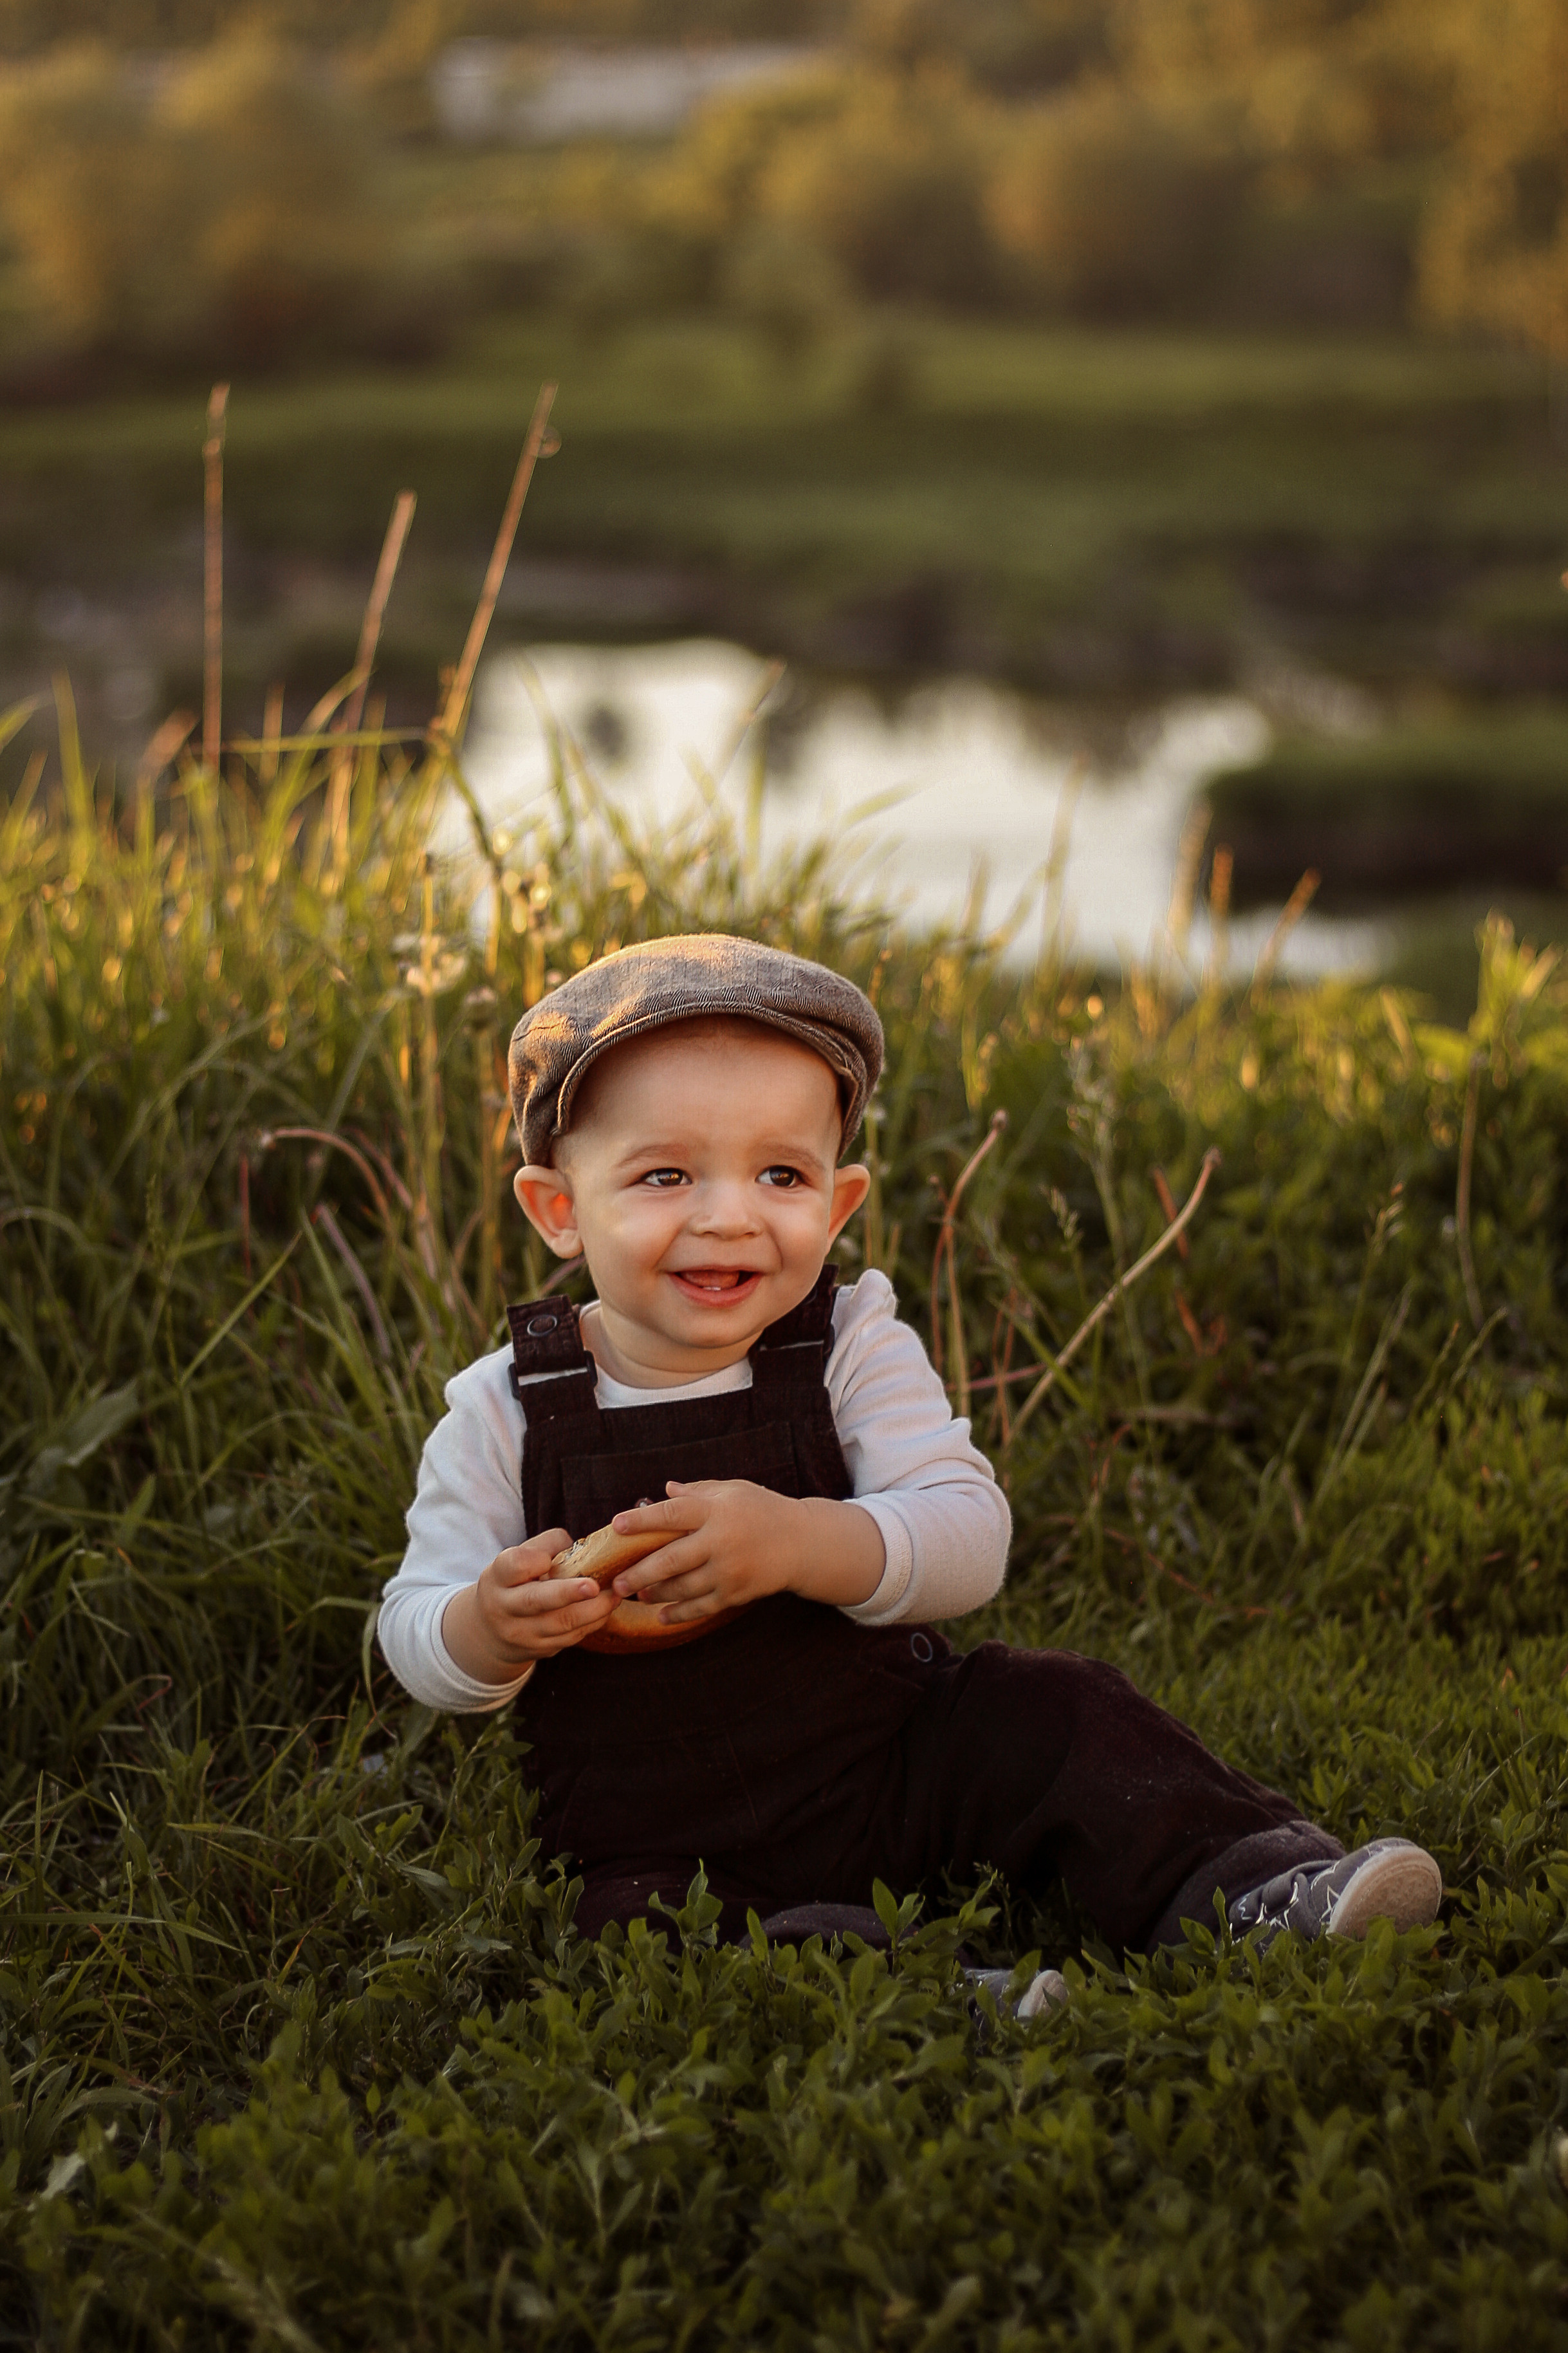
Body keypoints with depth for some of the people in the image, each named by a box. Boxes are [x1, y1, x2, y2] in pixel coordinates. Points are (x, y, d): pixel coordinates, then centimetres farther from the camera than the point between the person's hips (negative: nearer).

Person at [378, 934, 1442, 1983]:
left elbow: (970, 1540, -17)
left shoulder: (855, 1351, -6)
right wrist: (489, 1628, -28)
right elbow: (416, 1643, -2)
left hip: (894, 1769, 2)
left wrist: (799, 1543, -36)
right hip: (661, 1844, -1)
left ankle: (1248, 1888, -9)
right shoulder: (505, 1413, -6)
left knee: (1049, 1709, -16)